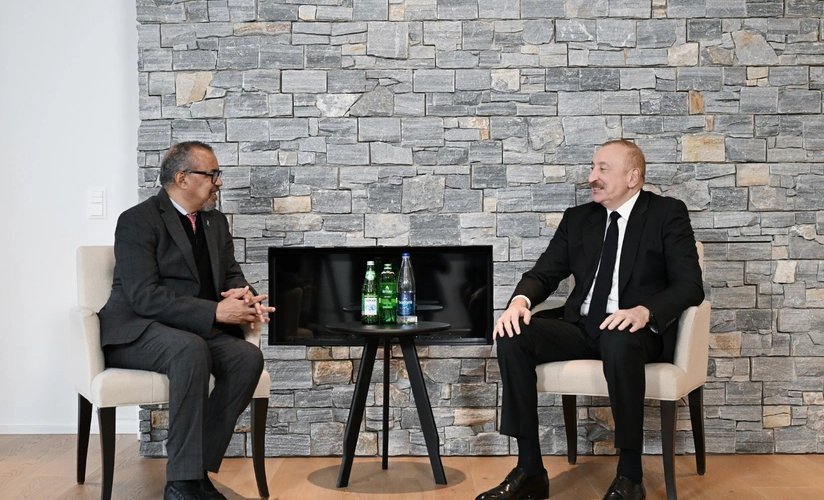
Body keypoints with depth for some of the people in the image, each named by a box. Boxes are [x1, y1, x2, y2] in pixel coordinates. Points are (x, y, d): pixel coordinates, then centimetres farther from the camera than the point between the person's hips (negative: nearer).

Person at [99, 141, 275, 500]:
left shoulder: (216, 222, 14)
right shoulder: (138, 221, -9)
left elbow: (232, 275, 15)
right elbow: (144, 297, -20)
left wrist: (243, 296, -12)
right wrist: (215, 312, -26)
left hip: (197, 331, 7)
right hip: (137, 332, -6)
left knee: (248, 357, -23)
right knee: (192, 350, -37)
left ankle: (198, 469, -19)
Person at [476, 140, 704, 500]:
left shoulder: (668, 214, 2)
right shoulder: (577, 218, 15)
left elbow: (690, 285, -7)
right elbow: (544, 273, 11)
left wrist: (644, 311, -27)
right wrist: (520, 299, -14)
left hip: (637, 329, -5)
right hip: (581, 326, 5)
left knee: (619, 344, -40)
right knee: (512, 335, -21)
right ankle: (530, 470, -18)